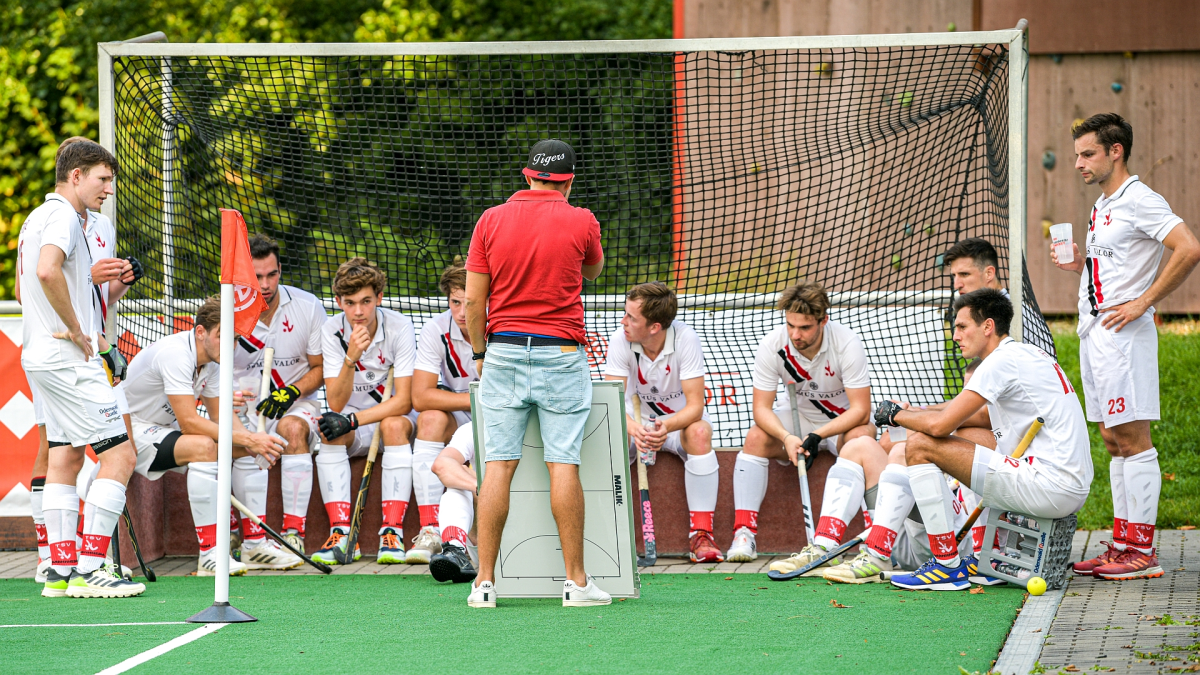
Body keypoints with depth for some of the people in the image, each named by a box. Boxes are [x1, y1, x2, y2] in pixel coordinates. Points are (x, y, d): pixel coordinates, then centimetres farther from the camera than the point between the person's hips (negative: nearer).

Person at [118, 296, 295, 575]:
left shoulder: (212, 359, 1)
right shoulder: (174, 353, -27)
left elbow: (220, 415, 4)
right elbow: (188, 422, -32)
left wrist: (252, 440, -17)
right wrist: (246, 438, -34)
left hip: (165, 428, 9)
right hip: (133, 430, -9)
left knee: (248, 449, 0)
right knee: (203, 446, -34)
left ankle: (254, 544, 4)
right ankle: (209, 552, -33)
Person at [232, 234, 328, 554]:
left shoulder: (308, 306, -4)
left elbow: (320, 368, 4)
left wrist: (292, 392, -16)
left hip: (297, 404, 0)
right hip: (244, 409, 0)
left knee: (293, 428, -34)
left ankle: (293, 532, -35)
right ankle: (254, 537, -31)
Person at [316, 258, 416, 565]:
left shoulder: (399, 327, -17)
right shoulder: (332, 332, -11)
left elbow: (404, 401, -20)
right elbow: (336, 404, -17)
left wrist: (353, 420, -29)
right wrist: (351, 358, -32)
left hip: (394, 416, -2)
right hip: (355, 423, 2)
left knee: (394, 425, -35)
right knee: (330, 430, -29)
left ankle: (392, 533, -36)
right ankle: (341, 533, -32)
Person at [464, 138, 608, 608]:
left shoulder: (491, 221, 2)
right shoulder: (581, 222, -2)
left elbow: (474, 298, 1)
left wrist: (481, 352, 13)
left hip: (504, 351, 2)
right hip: (561, 355, -2)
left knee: (499, 465, 1)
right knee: (564, 465, -2)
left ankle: (485, 581, -1)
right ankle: (575, 579, -2)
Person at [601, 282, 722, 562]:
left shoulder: (685, 339, -23)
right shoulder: (620, 341, -18)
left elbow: (695, 406, -25)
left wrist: (666, 427, -46)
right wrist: (633, 428, -45)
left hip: (680, 423, -1)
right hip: (638, 422, 1)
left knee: (700, 433, -35)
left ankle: (700, 534, -30)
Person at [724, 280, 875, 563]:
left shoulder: (847, 344, -25)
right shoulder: (772, 345, -19)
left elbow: (860, 410, -25)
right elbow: (762, 408, -16)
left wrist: (817, 436, -36)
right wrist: (787, 438, -36)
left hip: (843, 421, -2)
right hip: (798, 416, 2)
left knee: (861, 436, -35)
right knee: (756, 437, -25)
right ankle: (744, 532, -26)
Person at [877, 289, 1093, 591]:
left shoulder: (1002, 360, -10)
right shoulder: (1028, 354, 19)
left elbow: (941, 425, -14)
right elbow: (983, 418, 30)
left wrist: (896, 414, 6)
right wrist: (914, 413, 21)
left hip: (1050, 485, -10)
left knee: (919, 445, -9)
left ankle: (948, 566, -6)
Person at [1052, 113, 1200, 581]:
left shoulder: (1139, 200, -11)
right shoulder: (1103, 205, 18)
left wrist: (1144, 303, -20)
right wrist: (1078, 265, 9)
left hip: (1123, 331, -10)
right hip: (1094, 332, 10)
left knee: (1133, 439, -9)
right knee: (1114, 441, 10)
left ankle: (1142, 551, -8)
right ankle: (1122, 543, 13)